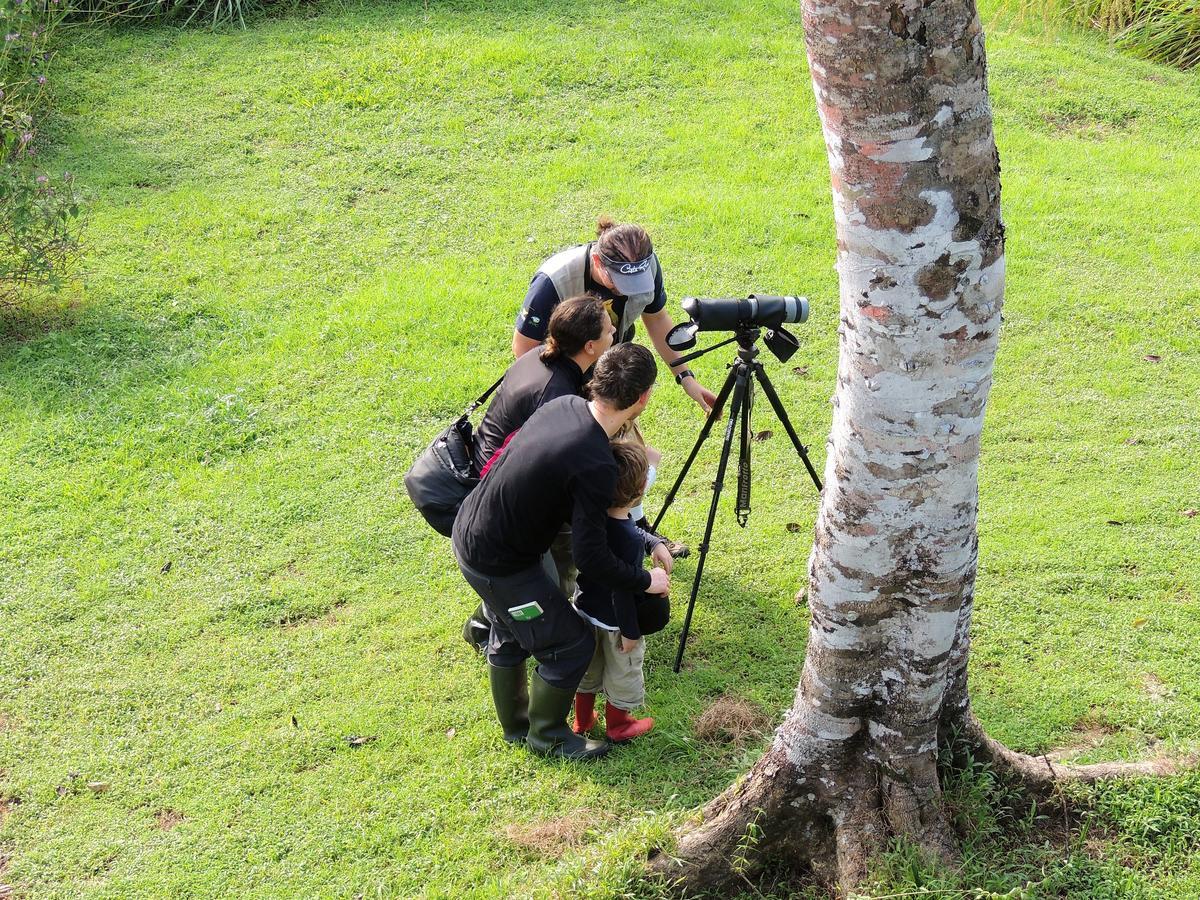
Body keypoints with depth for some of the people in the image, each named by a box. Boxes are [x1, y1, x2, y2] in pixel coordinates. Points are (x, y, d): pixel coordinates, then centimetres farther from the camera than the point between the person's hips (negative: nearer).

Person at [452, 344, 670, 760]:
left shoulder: (564, 405, -6)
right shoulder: (595, 466, -31)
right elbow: (591, 557, -27)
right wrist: (646, 580, -9)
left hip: (469, 530, 9)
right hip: (497, 564, -9)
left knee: (511, 634, 28)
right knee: (572, 644, 7)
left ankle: (515, 724, 48)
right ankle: (548, 736, 28)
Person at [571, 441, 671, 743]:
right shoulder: (630, 540, -34)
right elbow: (622, 590, -27)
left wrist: (655, 543, 8)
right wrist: (630, 632, -17)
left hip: (586, 608, 6)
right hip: (614, 621, -6)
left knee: (588, 666, 27)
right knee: (621, 672, 20)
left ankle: (582, 721, 44)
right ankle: (617, 726, 39)